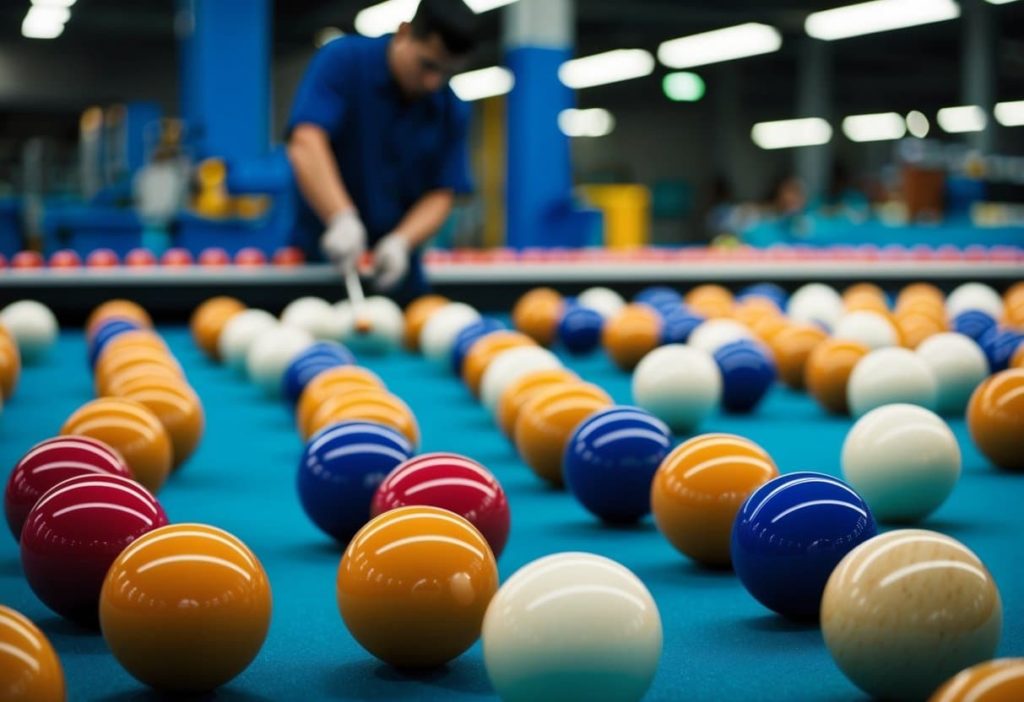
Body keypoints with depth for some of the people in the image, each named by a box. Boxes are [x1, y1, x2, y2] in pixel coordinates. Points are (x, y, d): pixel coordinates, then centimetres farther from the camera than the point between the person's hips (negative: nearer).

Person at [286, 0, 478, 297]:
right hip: (317, 257, -3)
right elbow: (306, 144, -25)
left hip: (392, 270, 3)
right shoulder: (343, 61, -11)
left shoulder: (453, 113, 0)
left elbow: (441, 195, -2)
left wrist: (402, 241, -23)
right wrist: (341, 217, -40)